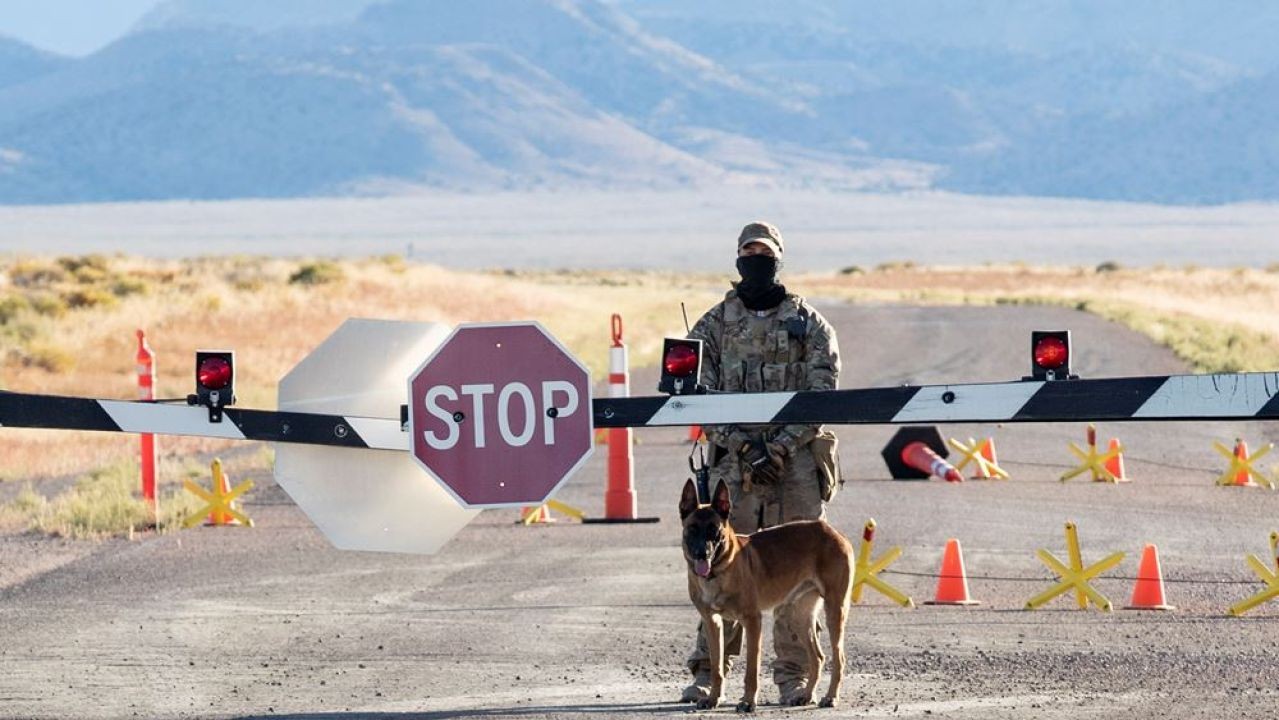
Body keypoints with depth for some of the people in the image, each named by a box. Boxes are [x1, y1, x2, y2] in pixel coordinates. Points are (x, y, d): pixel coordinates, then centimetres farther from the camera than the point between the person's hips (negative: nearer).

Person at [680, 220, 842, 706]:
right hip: (733, 465, 0)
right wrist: (744, 448, -10)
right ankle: (706, 672, 0)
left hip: (796, 462, 0)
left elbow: (822, 397, 0)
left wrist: (779, 448, -11)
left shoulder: (809, 324, 6)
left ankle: (794, 675, 6)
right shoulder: (713, 326, 9)